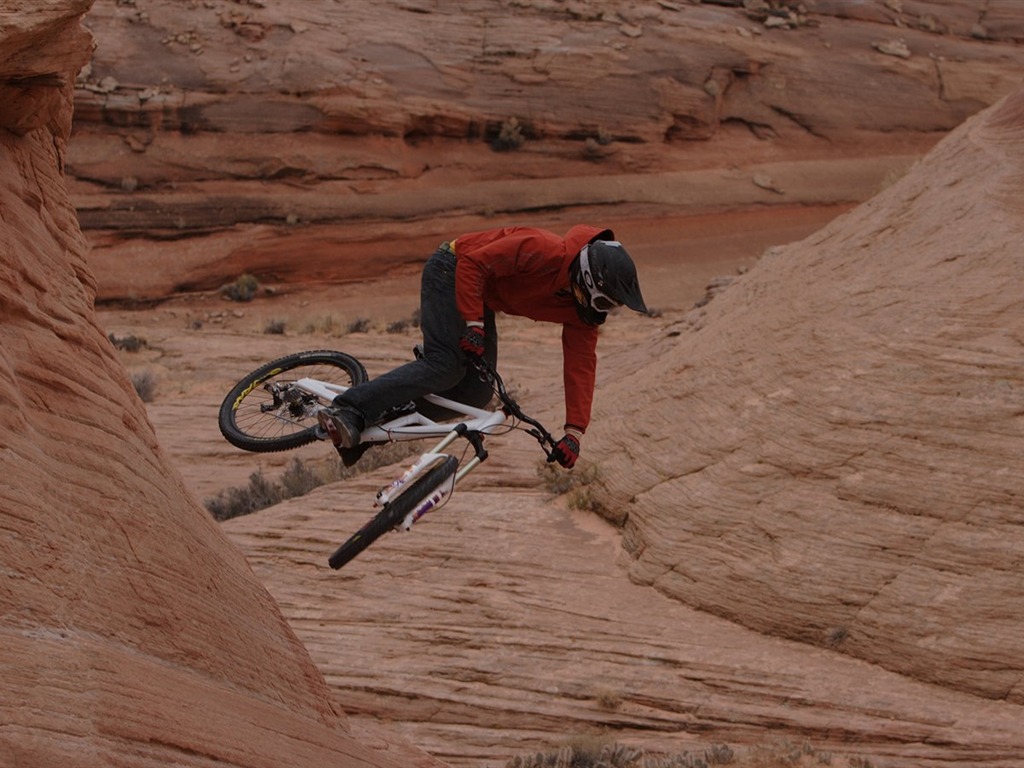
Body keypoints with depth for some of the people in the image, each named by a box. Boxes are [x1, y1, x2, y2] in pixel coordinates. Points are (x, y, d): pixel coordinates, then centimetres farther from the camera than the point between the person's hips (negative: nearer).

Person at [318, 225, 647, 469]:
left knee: (477, 392, -3)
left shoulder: (583, 311, -8)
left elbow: (581, 364, -9)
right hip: (452, 271, -9)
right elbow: (473, 262, -29)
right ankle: (347, 412, -31)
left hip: (481, 296, 9)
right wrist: (473, 323, -32)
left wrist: (574, 431, -16)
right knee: (445, 366, -25)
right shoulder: (544, 251, -32)